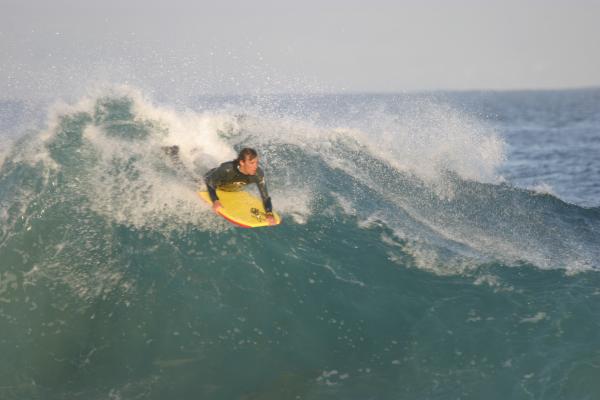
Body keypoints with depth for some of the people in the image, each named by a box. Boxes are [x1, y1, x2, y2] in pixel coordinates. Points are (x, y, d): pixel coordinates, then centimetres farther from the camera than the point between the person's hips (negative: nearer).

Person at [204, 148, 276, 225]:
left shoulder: (258, 174, -36)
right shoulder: (227, 169, -46)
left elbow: (265, 196, -31)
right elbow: (209, 183, -33)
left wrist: (269, 214, -47)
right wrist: (215, 201, -48)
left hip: (234, 191, 4)